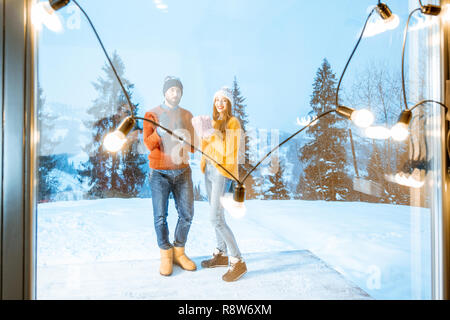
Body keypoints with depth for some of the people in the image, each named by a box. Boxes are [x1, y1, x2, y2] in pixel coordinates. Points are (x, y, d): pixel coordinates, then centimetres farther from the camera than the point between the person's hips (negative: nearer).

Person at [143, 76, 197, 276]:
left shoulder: (187, 115, 9)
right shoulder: (152, 115, 0)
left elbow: (192, 148, 7)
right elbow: (149, 144, -11)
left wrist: (187, 139, -15)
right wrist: (159, 132, -31)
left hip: (182, 171, 3)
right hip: (159, 173, -3)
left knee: (187, 215, 3)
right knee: (160, 216, 1)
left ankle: (179, 252, 23)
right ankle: (166, 256, 20)